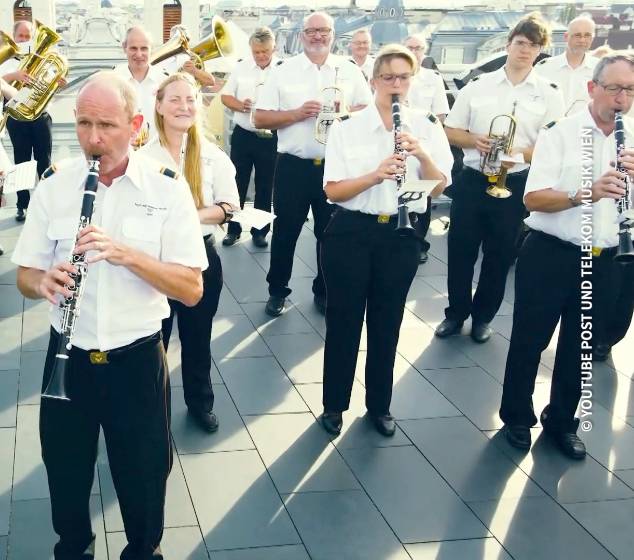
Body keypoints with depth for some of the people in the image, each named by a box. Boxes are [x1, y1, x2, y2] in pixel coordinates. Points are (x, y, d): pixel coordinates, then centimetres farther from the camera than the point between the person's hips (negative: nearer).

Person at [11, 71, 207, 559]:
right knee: (66, 475, 17)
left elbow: (192, 290, -13)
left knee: (143, 478, 13)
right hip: (68, 357, 2)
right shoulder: (53, 186, -3)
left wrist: (127, 254, -27)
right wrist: (44, 282, -21)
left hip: (137, 359, -2)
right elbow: (25, 275, 3)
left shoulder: (167, 188, -9)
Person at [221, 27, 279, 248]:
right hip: (242, 135, 2)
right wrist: (239, 105, -11)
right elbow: (225, 96, 9)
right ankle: (233, 229, 21)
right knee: (237, 184, 9)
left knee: (265, 187, 8)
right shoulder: (241, 67, 3)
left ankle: (260, 231, 22)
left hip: (270, 137, -2)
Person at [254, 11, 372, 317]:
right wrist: (298, 113, -15)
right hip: (293, 165, -1)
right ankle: (277, 291, 24)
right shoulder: (282, 71, 0)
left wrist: (345, 111, -13)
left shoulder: (350, 71, 5)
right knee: (285, 231, 8)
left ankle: (325, 291, 27)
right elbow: (260, 118, -2)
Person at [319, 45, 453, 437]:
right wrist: (376, 175, -26)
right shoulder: (347, 129, -5)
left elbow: (438, 188, -4)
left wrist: (422, 155, -22)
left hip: (401, 236, 2)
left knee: (388, 323, 13)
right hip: (351, 233, -2)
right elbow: (333, 191, -11)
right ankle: (335, 404, 23)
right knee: (344, 320, 6)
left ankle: (380, 404, 29)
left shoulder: (427, 128, 0)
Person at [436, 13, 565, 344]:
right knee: (460, 251, 6)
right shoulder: (477, 86, 4)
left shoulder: (549, 95, 1)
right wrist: (475, 140, -13)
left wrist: (519, 153, -19)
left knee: (500, 255, 10)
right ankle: (456, 313, 23)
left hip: (515, 184, 0)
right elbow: (450, 131, 7)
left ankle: (482, 317, 26)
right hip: (472, 180, 1)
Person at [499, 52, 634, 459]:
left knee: (581, 346, 14)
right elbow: (532, 198, -15)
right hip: (551, 254, -3)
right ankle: (518, 417, 27)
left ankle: (562, 421, 32)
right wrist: (584, 194, -30)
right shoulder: (560, 134, -7)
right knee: (530, 339, 8)